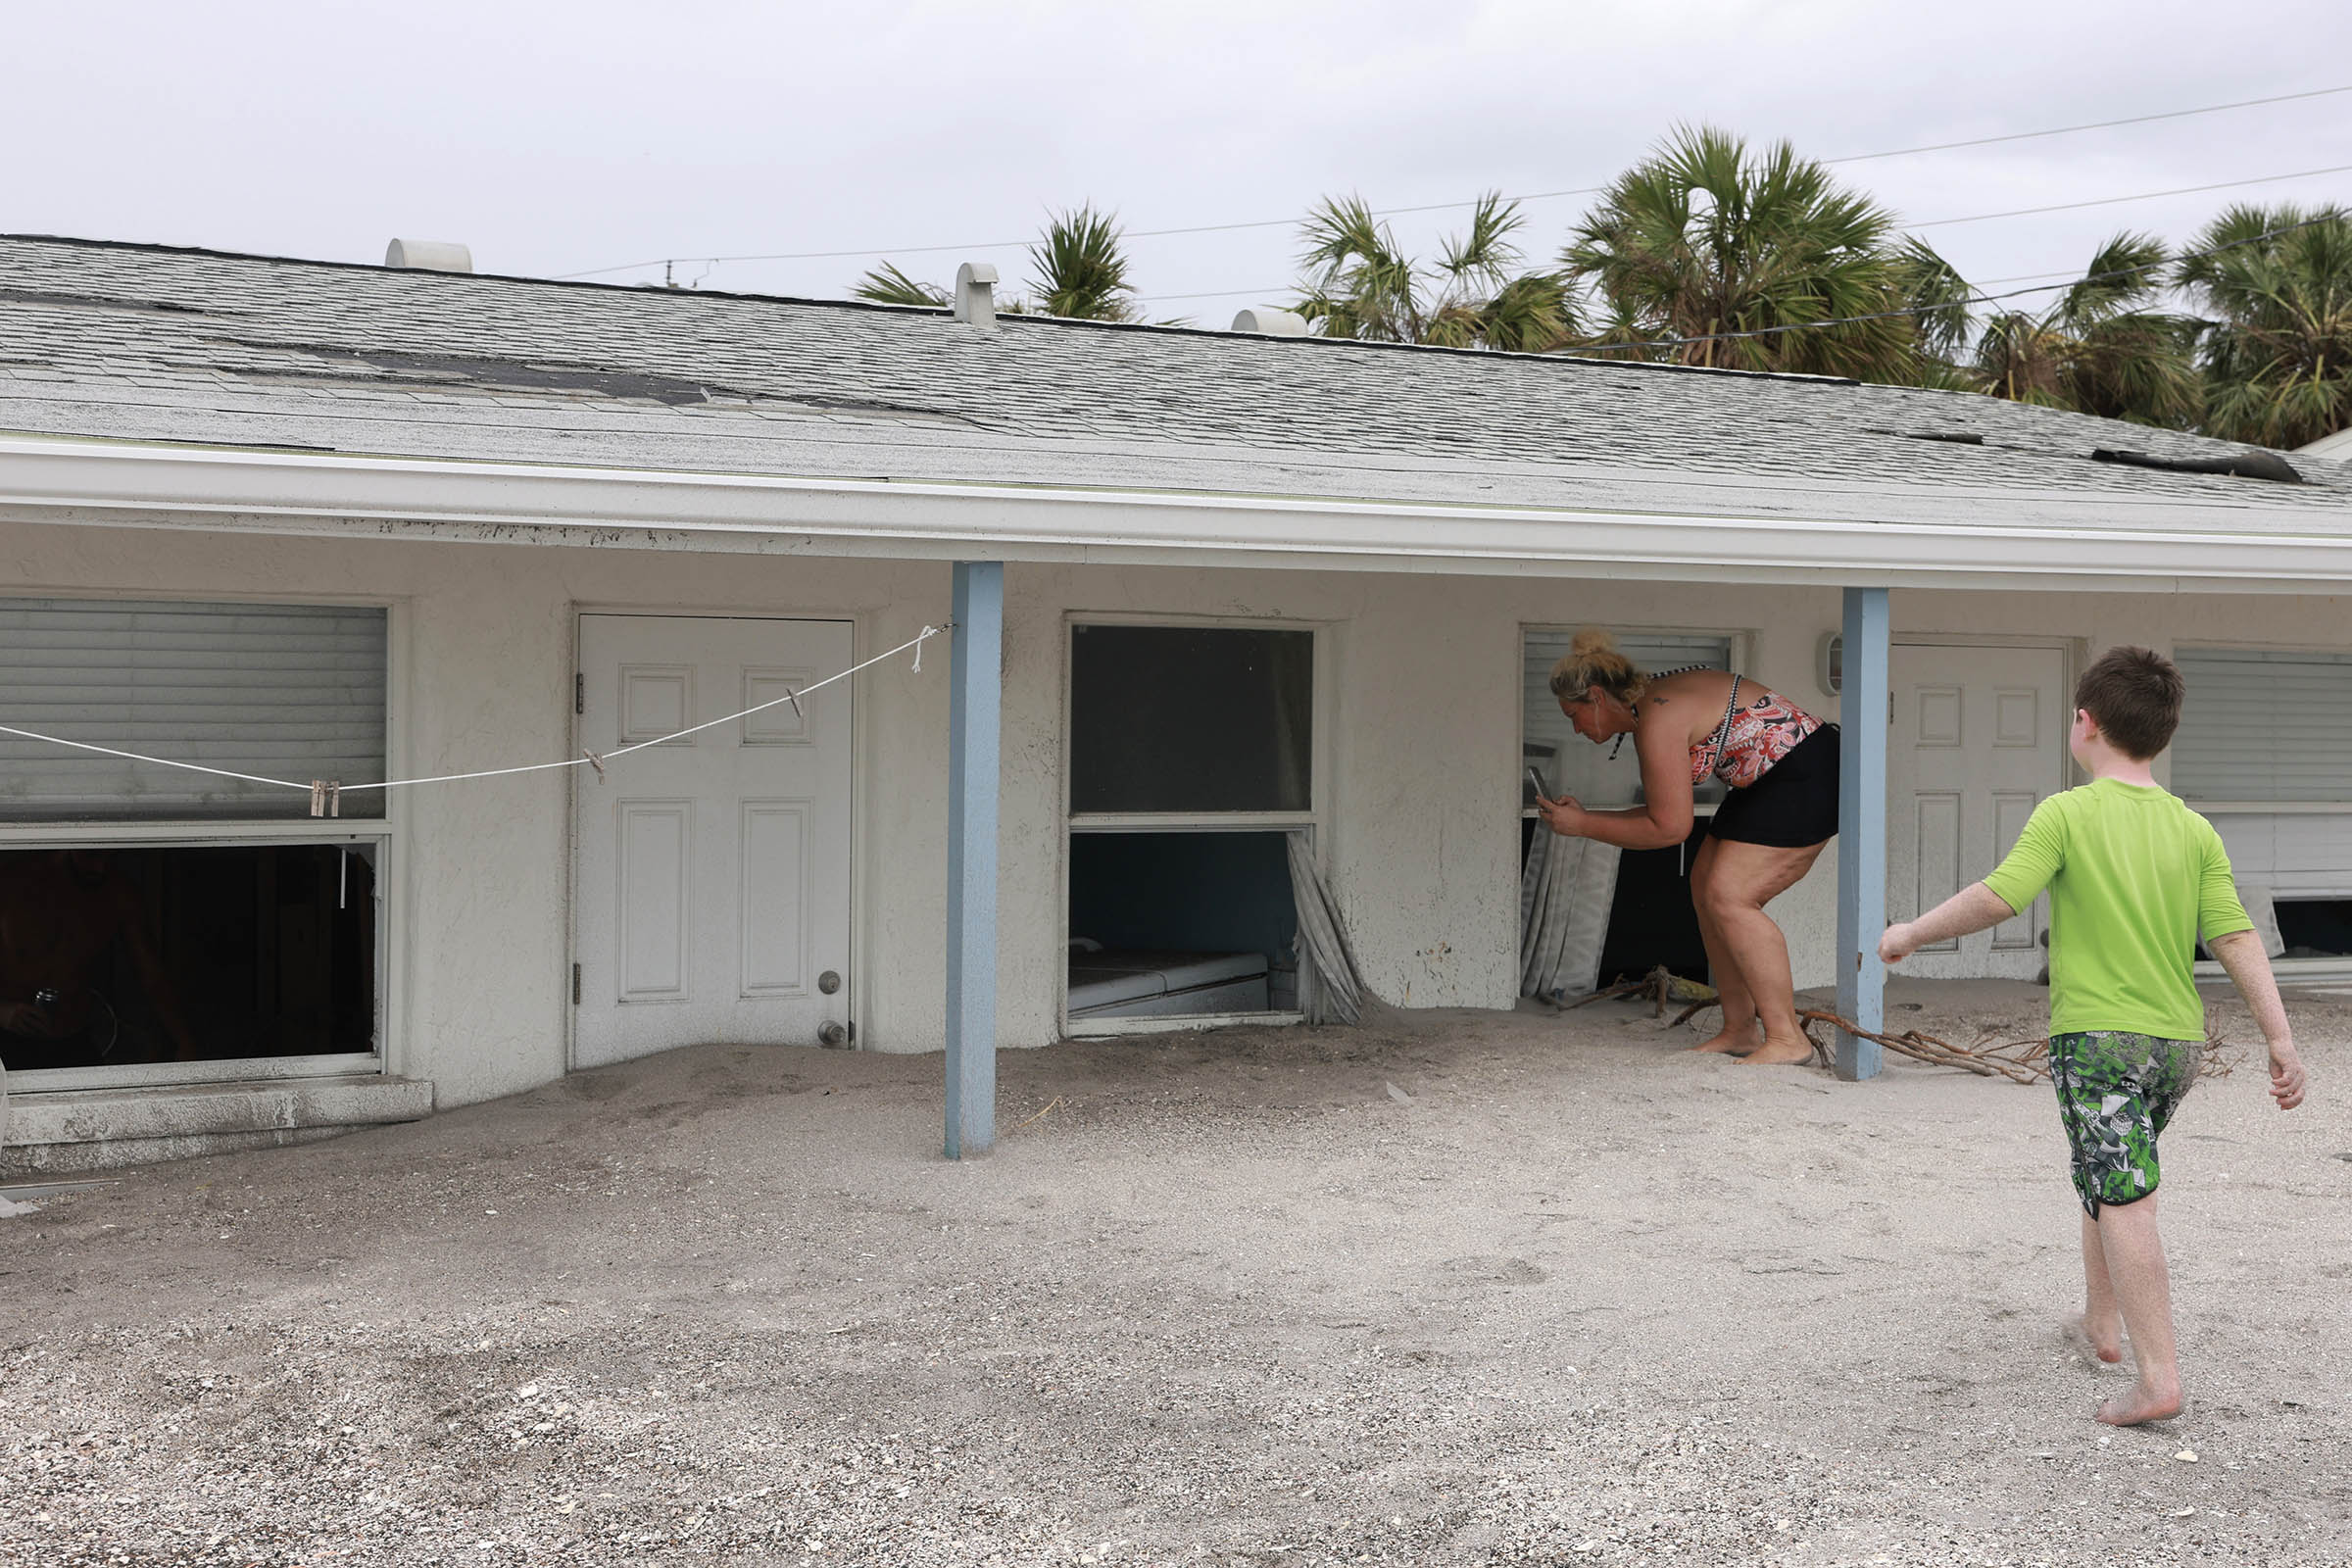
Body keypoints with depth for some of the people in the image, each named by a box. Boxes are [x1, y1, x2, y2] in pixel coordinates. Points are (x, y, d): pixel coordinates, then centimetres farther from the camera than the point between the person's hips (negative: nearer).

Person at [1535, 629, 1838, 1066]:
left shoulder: (1659, 719, -20)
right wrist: (1585, 817, 11)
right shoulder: (1652, 704, 10)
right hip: (1773, 781, 11)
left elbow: (1669, 828, -16)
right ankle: (1741, 1030, 13)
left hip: (1807, 778, -11)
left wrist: (1583, 826, -9)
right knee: (1705, 888, 9)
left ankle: (1787, 1038, -11)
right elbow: (1669, 811, 15)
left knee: (1727, 897, -15)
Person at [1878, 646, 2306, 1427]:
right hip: (2176, 1041, 6)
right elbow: (2236, 937, -2)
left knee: (2124, 1203, -9)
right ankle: (2102, 1321, 38)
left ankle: (2158, 1378, -16)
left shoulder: (2067, 814, -9)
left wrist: (1910, 933, -5)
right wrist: (2280, 1040, -2)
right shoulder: (2194, 829, 5)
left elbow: (1998, 897, -18)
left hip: (2096, 1036, -6)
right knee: (2106, 1178, 25)